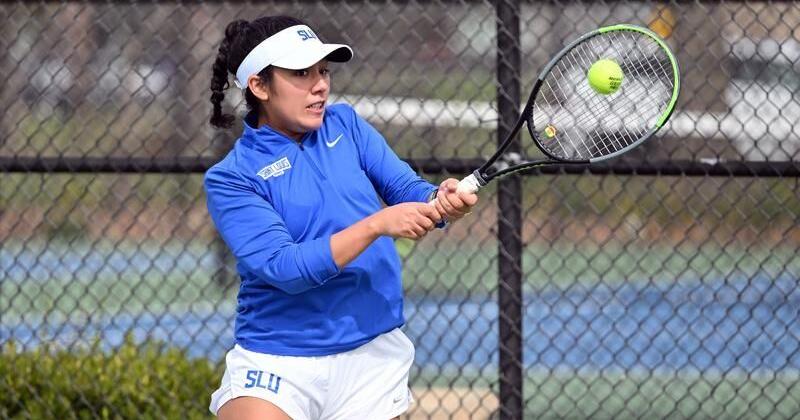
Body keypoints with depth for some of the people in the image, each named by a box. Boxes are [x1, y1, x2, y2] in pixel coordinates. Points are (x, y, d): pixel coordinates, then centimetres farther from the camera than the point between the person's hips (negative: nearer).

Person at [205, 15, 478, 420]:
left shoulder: (344, 124, 5)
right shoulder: (230, 178, -9)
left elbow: (406, 187, -2)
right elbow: (283, 267, -20)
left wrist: (442, 201, -26)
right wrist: (377, 224, -28)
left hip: (371, 356, 4)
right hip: (275, 360, -4)